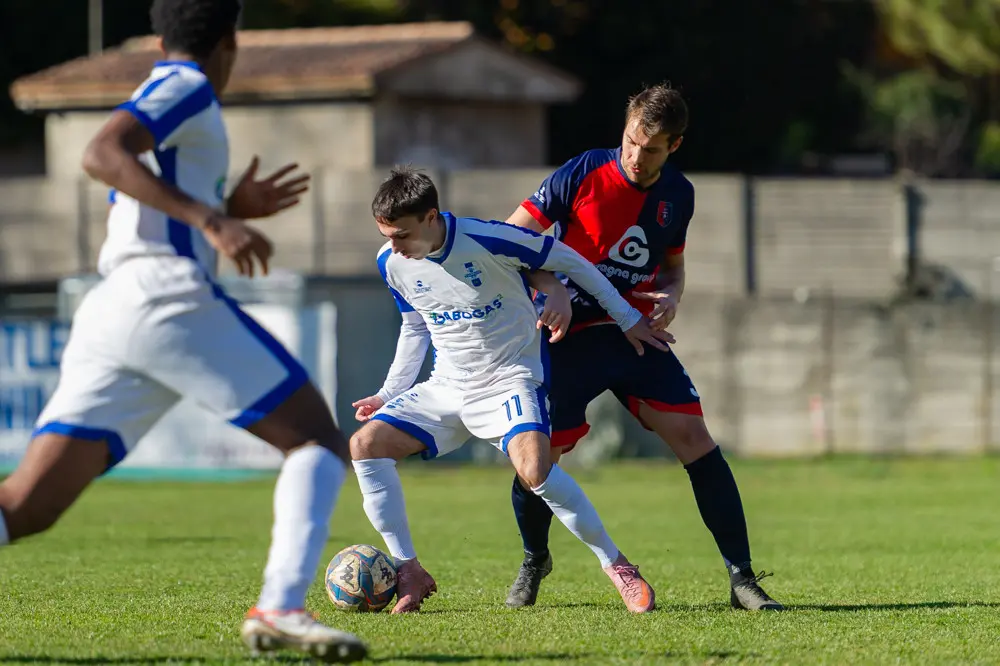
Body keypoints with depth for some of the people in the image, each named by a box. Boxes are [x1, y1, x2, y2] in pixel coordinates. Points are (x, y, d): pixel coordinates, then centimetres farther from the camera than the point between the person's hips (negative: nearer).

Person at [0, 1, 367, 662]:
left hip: (106, 312, 8)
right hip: (168, 300, -8)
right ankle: (280, 607, -19)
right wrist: (210, 218, -22)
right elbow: (101, 153, -16)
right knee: (318, 440, 1)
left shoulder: (161, 94, 30)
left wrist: (230, 209, 38)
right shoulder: (187, 89, 3)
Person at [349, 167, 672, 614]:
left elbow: (567, 260, -7)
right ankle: (409, 573, -2)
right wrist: (389, 394, 11)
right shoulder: (392, 263, -4)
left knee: (534, 469, -32)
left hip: (510, 379, -6)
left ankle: (615, 566, -14)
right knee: (366, 444, -12)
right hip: (447, 388, 6)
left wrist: (627, 319, 1)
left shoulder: (489, 240, -22)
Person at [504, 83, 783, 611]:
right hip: (570, 340, -3)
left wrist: (671, 296, -4)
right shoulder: (582, 175, -10)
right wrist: (552, 288, -22)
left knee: (693, 437, -12)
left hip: (636, 335, 3)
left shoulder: (677, 195, 4)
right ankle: (534, 561, 25)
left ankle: (742, 578, -8)